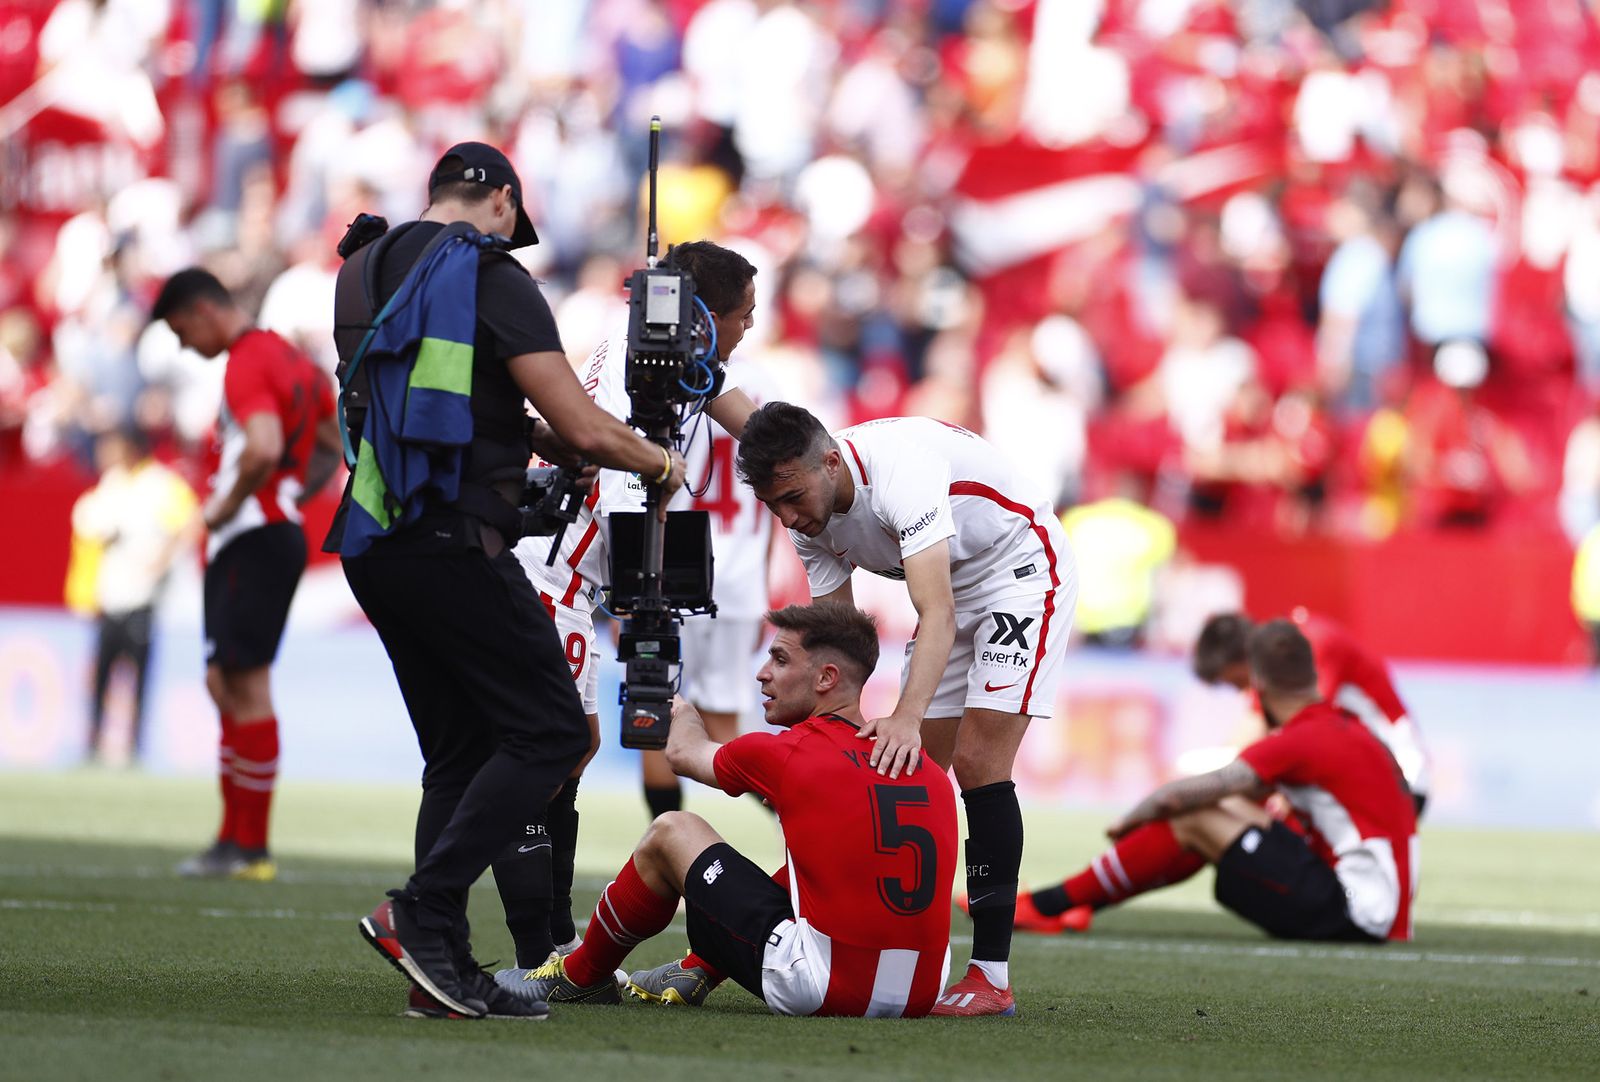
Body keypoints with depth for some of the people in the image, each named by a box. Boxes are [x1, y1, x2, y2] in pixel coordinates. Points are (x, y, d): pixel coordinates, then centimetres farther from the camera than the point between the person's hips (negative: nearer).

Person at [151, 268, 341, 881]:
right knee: (225, 685, 13)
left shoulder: (246, 365, -14)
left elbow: (263, 449, -31)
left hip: (253, 542, -10)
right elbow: (334, 446, 26)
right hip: (280, 529, 10)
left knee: (247, 687, -7)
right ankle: (233, 839, 15)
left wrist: (227, 506, -17)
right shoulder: (290, 359, 17)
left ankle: (252, 850, -5)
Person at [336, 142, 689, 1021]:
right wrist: (658, 462, 8)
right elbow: (582, 429, -9)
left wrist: (526, 434, 27)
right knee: (548, 733, -3)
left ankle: (440, 968, 5)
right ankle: (422, 912, -13)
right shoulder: (491, 278, -7)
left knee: (460, 751, 13)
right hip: (452, 543, -8)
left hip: (371, 543, 8)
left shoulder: (363, 272, 17)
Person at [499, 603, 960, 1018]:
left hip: (824, 991, -6)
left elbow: (684, 752, 19)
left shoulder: (783, 757, -4)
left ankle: (580, 976, 33)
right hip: (920, 995, 6)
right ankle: (697, 975, 44)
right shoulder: (933, 775, 8)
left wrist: (682, 711, 43)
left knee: (671, 832, 13)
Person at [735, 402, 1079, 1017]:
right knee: (912, 771, 0)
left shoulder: (899, 470, -35)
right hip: (954, 587, 8)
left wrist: (908, 719, -54)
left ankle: (992, 978, -17)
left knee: (976, 764, -17)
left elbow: (936, 614, -43)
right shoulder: (810, 514, -10)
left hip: (1022, 569, -8)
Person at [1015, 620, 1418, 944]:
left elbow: (1177, 796, -16)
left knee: (1192, 820, -7)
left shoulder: (1302, 742, -15)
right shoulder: (1347, 726, 14)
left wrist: (1127, 821, 3)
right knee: (1232, 810, 18)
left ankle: (1048, 906, 0)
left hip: (1355, 916, -9)